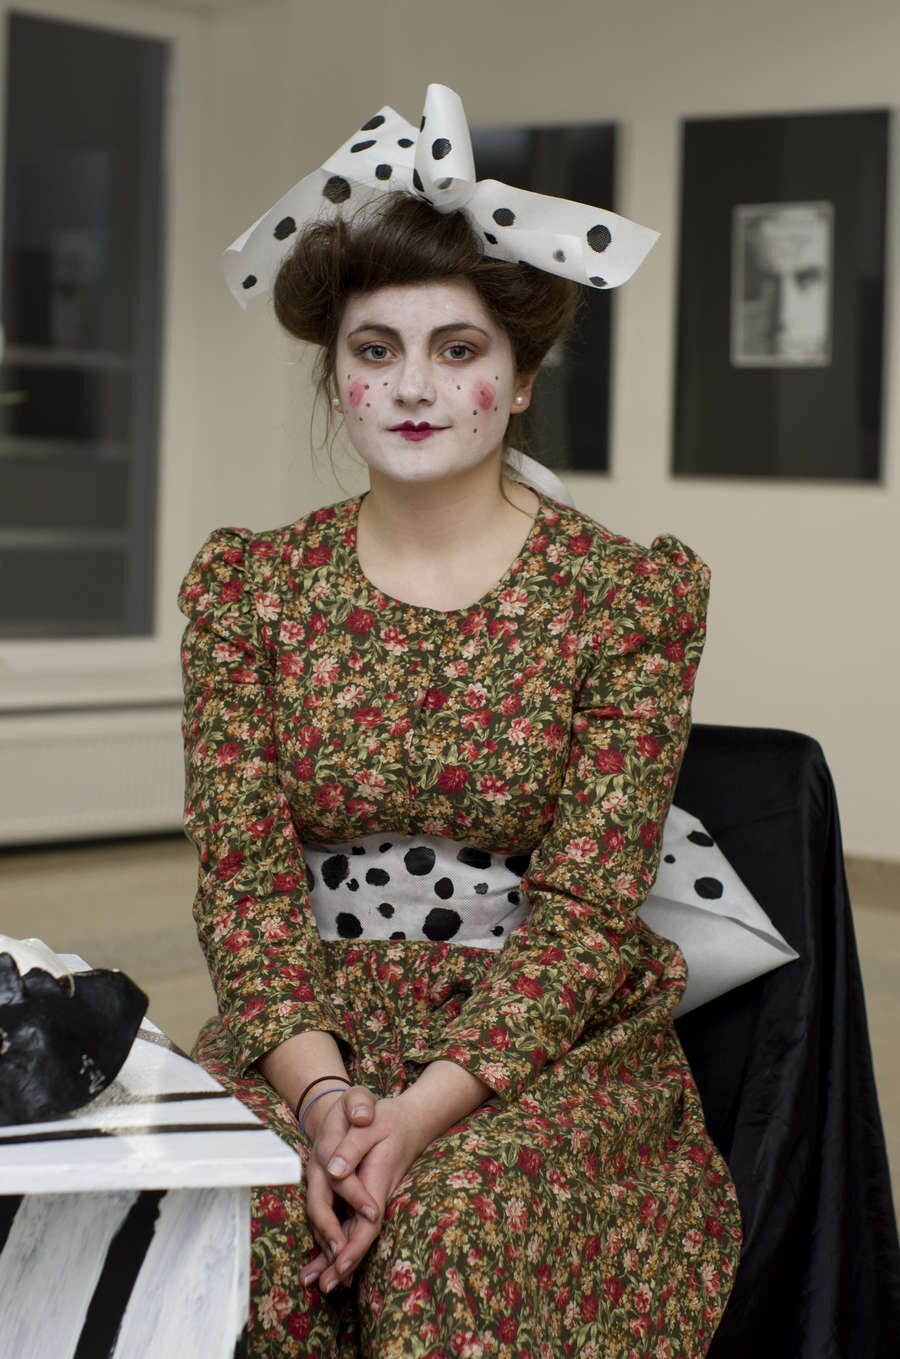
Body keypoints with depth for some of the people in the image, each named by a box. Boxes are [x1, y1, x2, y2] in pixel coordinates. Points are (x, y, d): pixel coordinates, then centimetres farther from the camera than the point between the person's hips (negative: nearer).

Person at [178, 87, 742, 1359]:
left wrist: (430, 1107, -20)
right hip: (307, 1029, 2)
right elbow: (246, 877, 1)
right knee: (230, 1211, -27)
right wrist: (317, 1087, -16)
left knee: (460, 1221, -31)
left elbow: (587, 903, -7)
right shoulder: (248, 585, 6)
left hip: (548, 1044, -2)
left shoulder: (633, 594, -1)